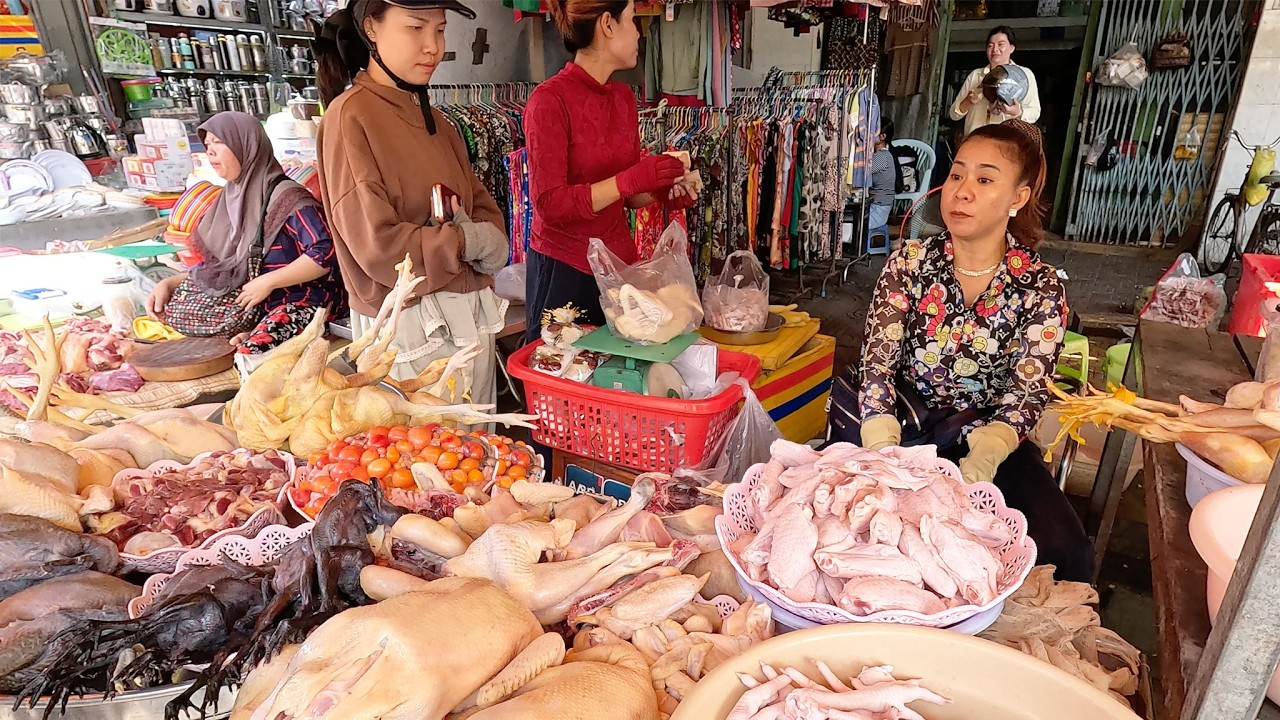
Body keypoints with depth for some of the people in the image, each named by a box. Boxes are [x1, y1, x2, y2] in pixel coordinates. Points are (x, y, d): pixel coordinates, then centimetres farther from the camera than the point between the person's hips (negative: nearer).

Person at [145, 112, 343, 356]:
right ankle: (252, 335, -9)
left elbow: (326, 252, -22)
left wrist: (268, 282, -19)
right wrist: (169, 283, 3)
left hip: (301, 302, -8)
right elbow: (214, 264, 19)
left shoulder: (286, 197, -10)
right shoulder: (230, 198, 14)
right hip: (255, 303, 9)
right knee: (165, 307, -4)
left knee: (249, 358, -31)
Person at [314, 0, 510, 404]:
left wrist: (489, 240, -10)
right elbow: (377, 245, -19)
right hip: (411, 323, -7)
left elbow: (481, 203, 12)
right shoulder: (351, 116, -12)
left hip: (472, 313, 8)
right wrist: (467, 242, -10)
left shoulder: (432, 118, 12)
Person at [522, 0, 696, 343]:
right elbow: (550, 204, -17)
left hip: (620, 260, 6)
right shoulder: (550, 100, -12)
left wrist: (663, 191, -4)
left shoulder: (625, 97, 7)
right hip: (564, 269, -5)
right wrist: (629, 181, -24)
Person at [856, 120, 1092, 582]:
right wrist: (883, 454, -26)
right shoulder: (910, 263, -2)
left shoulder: (1041, 290, -3)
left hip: (992, 444, 1)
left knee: (1064, 553, -20)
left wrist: (983, 458, -33)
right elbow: (877, 366, -9)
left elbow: (1025, 394, -11)